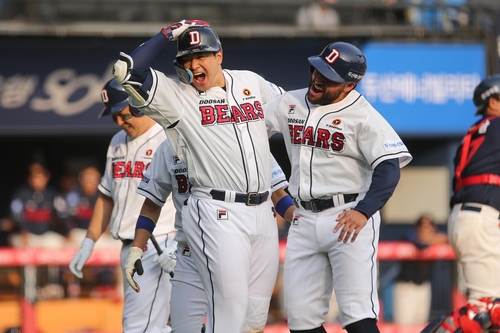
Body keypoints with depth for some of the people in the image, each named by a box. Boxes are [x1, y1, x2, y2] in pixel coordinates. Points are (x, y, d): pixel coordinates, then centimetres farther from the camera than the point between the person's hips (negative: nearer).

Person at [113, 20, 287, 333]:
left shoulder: (252, 82, 12)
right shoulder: (175, 95, -2)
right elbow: (128, 70, -15)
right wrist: (167, 35, -5)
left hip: (263, 211, 5)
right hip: (217, 214, -5)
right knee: (229, 307, -13)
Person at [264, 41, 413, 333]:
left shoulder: (364, 116, -9)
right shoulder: (289, 104, 9)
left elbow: (389, 168, -16)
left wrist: (364, 211, -30)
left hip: (349, 218, -6)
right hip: (304, 221, 6)